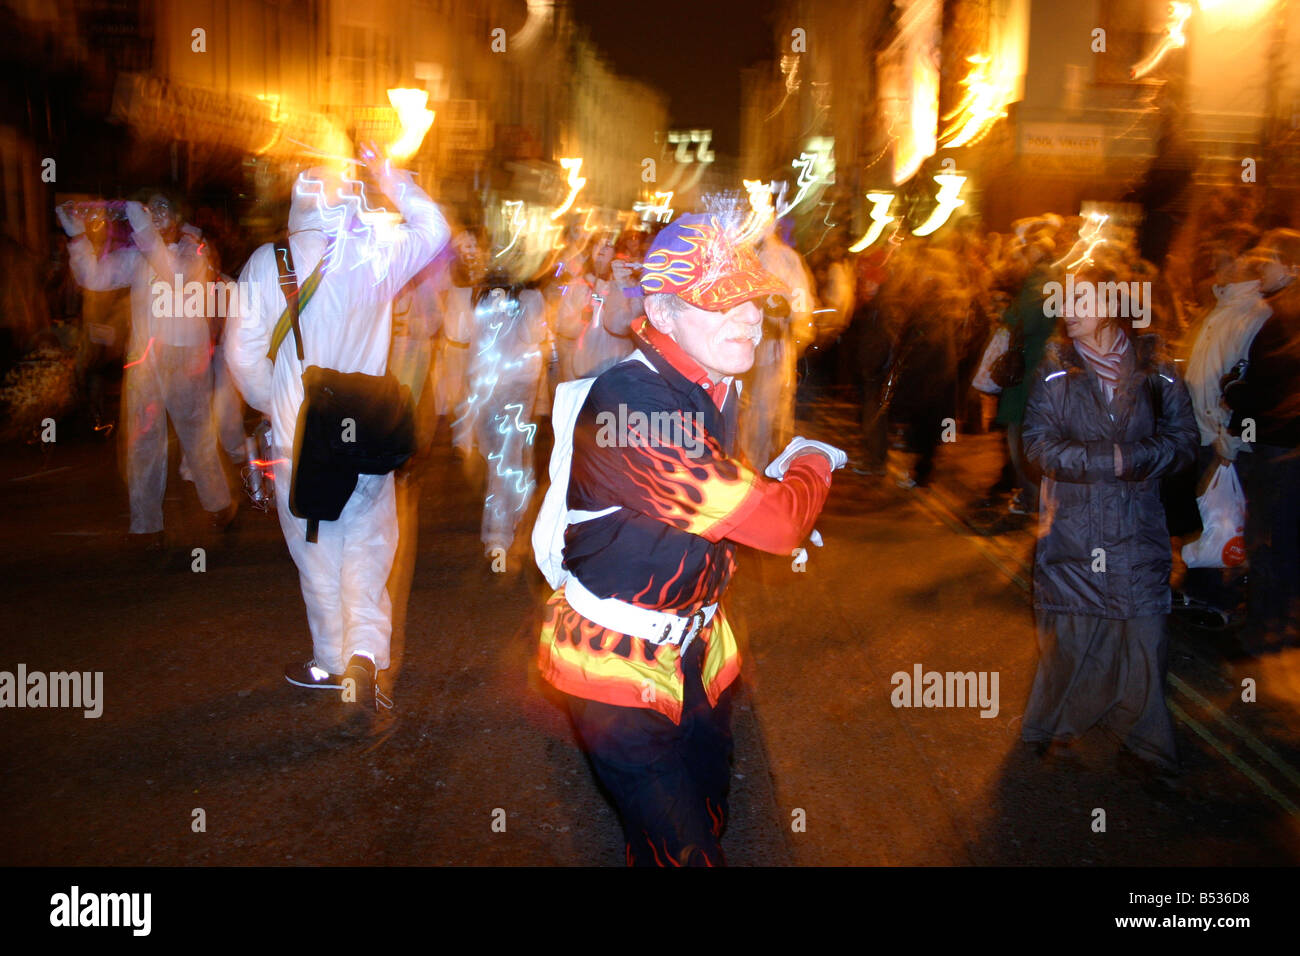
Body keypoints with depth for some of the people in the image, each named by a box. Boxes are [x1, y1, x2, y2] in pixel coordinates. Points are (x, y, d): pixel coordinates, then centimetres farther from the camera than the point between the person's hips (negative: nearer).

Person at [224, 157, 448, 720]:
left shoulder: (265, 263, -5)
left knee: (317, 551, 12)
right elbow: (433, 229, 9)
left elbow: (243, 351, -4)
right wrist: (392, 181, 15)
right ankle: (365, 652, -8)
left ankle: (332, 662, 23)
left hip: (296, 436, 1)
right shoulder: (374, 256, -8)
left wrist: (271, 401, 10)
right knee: (367, 546, 8)